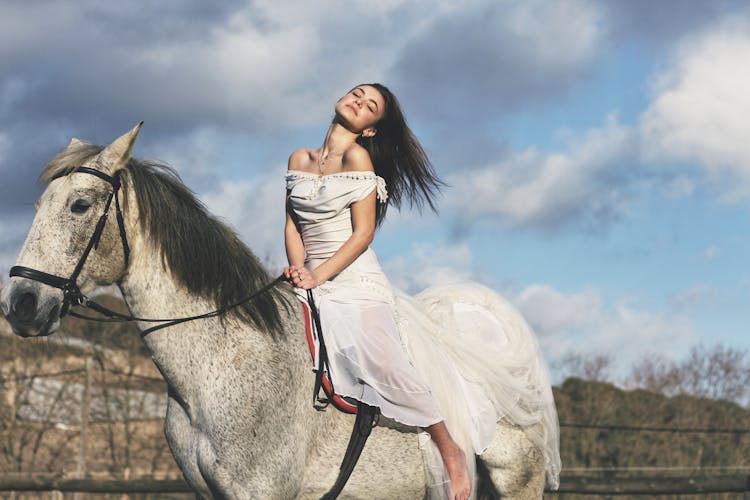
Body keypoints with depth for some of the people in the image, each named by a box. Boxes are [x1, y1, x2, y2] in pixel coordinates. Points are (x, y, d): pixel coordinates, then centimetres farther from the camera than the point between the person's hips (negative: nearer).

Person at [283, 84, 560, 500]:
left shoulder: (357, 159, -1)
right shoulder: (299, 160, 15)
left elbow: (362, 233, -7)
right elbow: (293, 224, 13)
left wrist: (318, 275, -17)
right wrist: (298, 268, -6)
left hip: (357, 282, -6)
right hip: (311, 284, 6)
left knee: (382, 362, -28)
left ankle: (450, 449, -13)